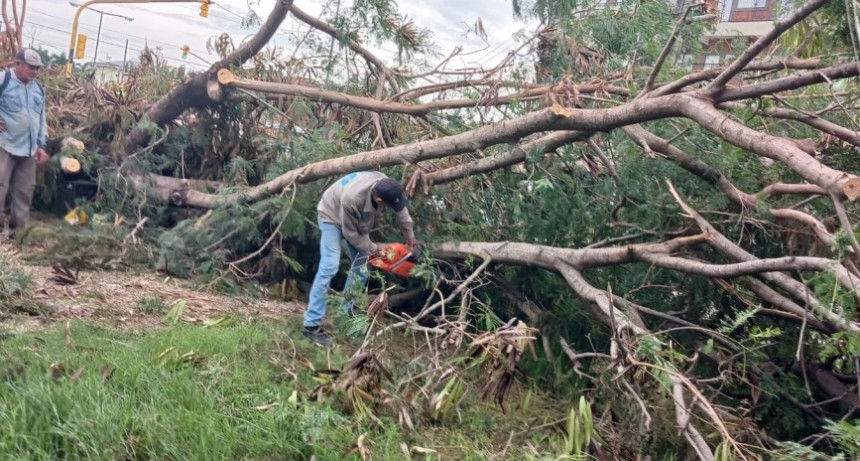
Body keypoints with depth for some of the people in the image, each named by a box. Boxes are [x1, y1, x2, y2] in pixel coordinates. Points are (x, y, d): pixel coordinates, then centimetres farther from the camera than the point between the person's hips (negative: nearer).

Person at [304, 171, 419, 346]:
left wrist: (410, 237, 7)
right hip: (332, 216, -7)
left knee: (361, 268, 3)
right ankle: (312, 325, -21)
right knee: (330, 266, -20)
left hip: (357, 221, 7)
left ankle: (346, 312, 19)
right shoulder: (352, 199, -45)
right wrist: (373, 249, -14)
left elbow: (401, 209, -4)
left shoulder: (386, 186, -27)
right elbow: (350, 233, -26)